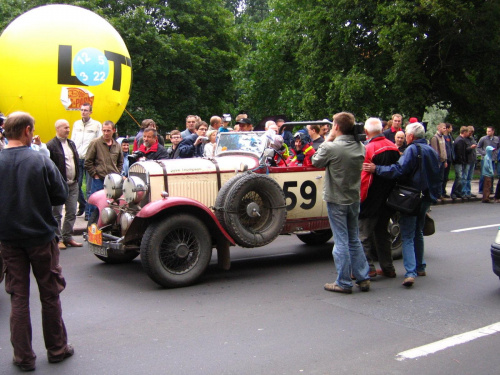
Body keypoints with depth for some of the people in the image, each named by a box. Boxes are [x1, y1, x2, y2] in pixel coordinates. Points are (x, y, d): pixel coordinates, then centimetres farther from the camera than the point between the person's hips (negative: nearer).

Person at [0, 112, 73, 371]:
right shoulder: (40, 161, -14)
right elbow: (61, 196, -8)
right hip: (41, 236, -2)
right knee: (50, 295, 12)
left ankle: (23, 357, 17)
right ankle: (57, 349, 24)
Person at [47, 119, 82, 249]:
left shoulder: (71, 143, 15)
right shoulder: (51, 145, -10)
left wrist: (76, 178, 14)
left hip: (73, 184, 7)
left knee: (71, 213, 10)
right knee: (57, 214, 2)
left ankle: (67, 237, 20)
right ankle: (58, 239, 8)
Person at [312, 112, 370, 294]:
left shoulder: (331, 147, -18)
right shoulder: (360, 147, -1)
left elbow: (316, 162, -3)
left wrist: (327, 140, 4)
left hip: (336, 199, -5)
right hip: (354, 199, 6)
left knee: (341, 241, 1)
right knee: (354, 239, 17)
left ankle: (344, 283, 6)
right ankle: (363, 278, 21)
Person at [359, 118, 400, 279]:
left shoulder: (368, 149, -18)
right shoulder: (393, 148, 3)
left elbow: (363, 178, -17)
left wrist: (359, 198, -8)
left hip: (371, 201, -7)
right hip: (387, 200, 7)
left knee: (364, 235, 3)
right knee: (382, 233, 17)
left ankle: (368, 269, 3)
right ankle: (388, 268, 22)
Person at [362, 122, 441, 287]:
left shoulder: (412, 149, -14)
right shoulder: (431, 151, 11)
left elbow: (399, 169, -27)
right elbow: (435, 175, 18)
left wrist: (376, 169, -25)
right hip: (427, 198, 8)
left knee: (407, 237, -6)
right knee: (418, 233, 21)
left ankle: (410, 272, -16)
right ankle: (420, 267, 28)